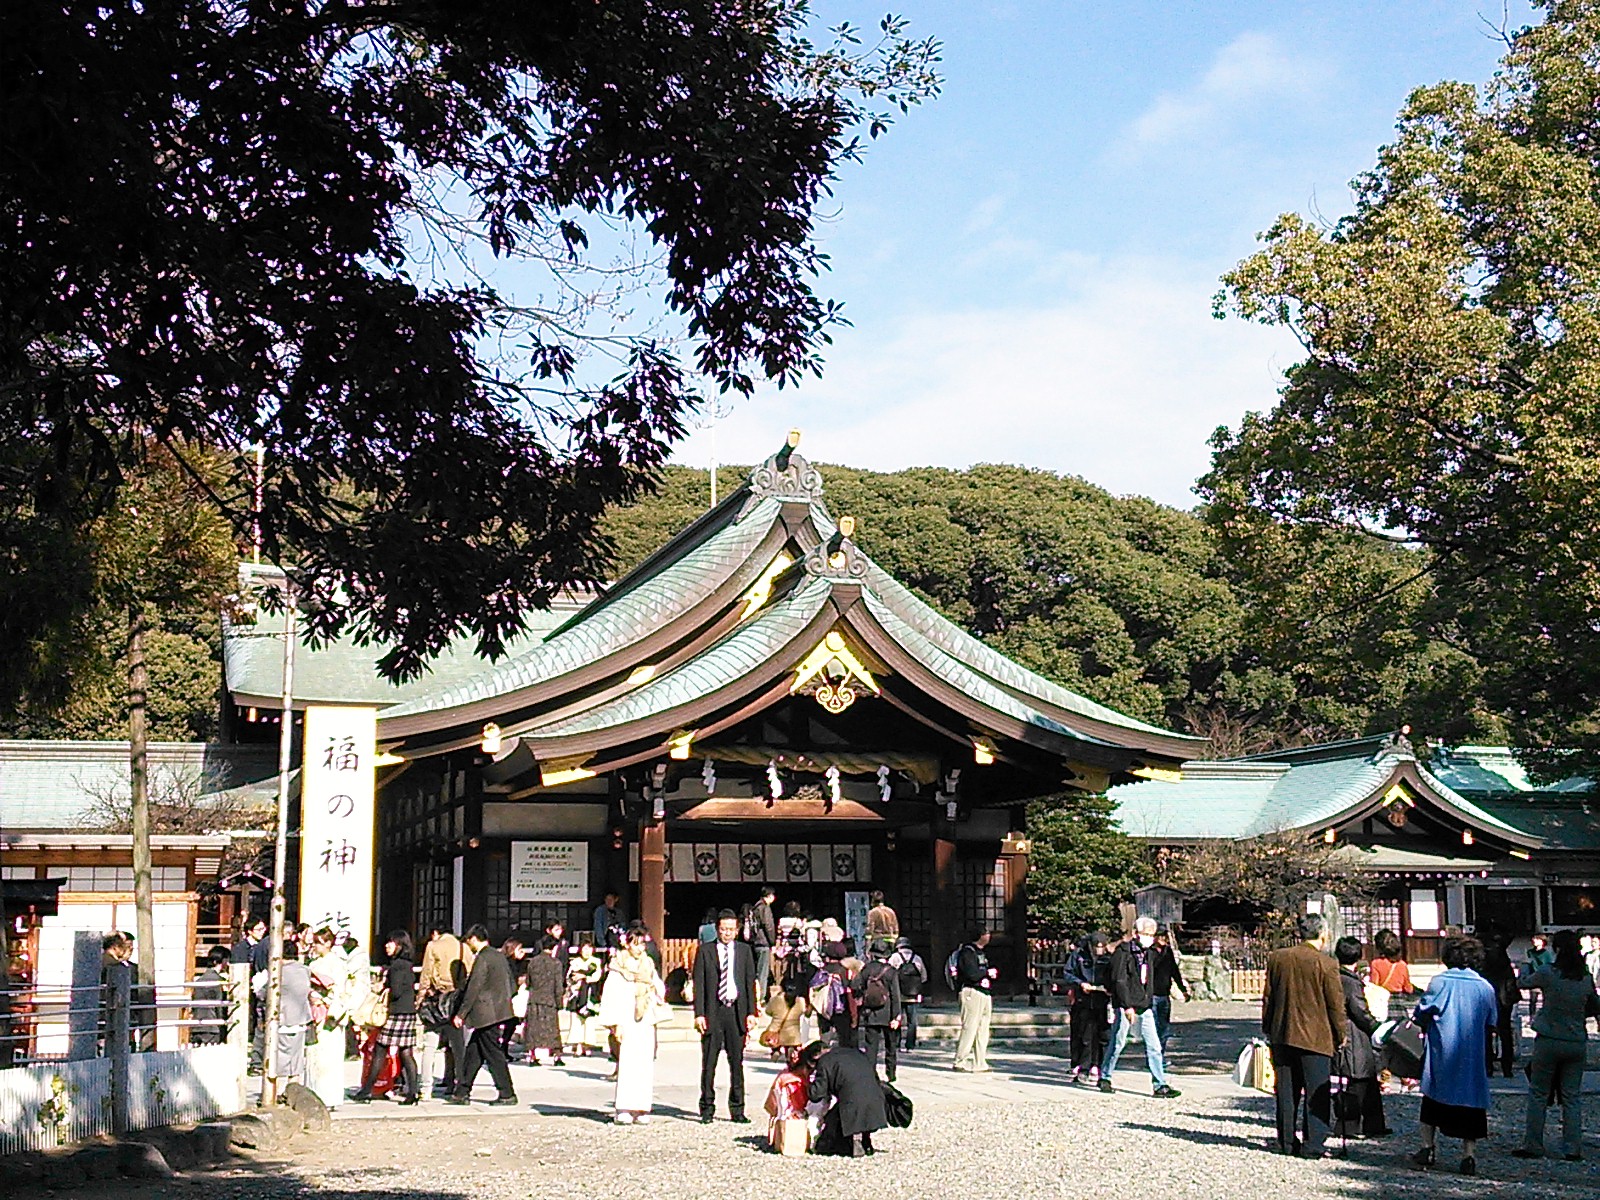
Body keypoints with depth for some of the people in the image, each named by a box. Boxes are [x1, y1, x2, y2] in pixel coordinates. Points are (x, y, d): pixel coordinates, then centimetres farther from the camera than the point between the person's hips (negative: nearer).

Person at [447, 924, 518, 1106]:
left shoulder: (482, 958, -14)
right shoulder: (499, 956, 13)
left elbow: (473, 989, -16)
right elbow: (509, 984, 17)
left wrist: (461, 1014, -12)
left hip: (486, 1014, -9)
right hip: (498, 1011, 9)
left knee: (494, 1055, -3)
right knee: (473, 1053, 12)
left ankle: (507, 1094, 1)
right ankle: (462, 1093, 16)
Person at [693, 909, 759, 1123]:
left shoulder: (744, 951, 9)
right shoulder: (704, 950, 3)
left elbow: (750, 982, 9)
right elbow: (698, 983, 1)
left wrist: (751, 1012, 1)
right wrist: (699, 1013, -7)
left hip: (736, 1011, 2)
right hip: (712, 1012, -2)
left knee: (737, 1063, 5)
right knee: (708, 1063, 2)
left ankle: (737, 1109, 13)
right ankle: (707, 1109, 11)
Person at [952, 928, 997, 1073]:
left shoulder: (982, 953, 22)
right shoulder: (967, 952, -8)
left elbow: (993, 973, 24)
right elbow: (971, 974, -20)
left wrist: (990, 977, 0)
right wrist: (987, 973, -5)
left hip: (985, 994, 9)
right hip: (972, 993, -9)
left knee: (983, 1031, 8)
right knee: (969, 1029, -10)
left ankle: (979, 1063, 11)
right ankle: (960, 1062, -7)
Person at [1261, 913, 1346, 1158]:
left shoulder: (1277, 958, 2)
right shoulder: (1325, 964, -11)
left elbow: (1268, 998, 9)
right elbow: (1336, 1004, -7)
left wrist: (1268, 1029, 18)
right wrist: (1341, 1035, 6)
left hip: (1282, 1035, 4)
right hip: (1315, 1036, -4)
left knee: (1287, 1091, 11)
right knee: (1317, 1092, 3)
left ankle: (1286, 1141, 16)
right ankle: (1314, 1144, 0)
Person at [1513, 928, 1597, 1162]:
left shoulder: (1547, 973, -12)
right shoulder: (1586, 978, -1)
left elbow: (1523, 982, 6)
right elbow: (1595, 1008, 11)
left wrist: (1529, 964, 25)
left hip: (1548, 1041, -3)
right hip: (1577, 1044, 3)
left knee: (1538, 1094, 8)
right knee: (1572, 1097, 9)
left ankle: (1533, 1145, 10)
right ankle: (1573, 1149, 8)